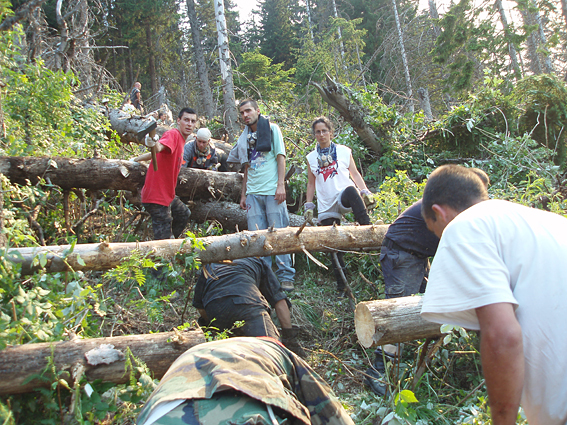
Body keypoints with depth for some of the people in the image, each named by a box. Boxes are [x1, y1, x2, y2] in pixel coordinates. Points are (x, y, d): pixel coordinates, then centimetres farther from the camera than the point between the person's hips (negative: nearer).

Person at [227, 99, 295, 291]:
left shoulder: (272, 128, 6)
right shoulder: (245, 137, 18)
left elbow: (280, 157, -1)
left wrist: (281, 185, -11)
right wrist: (243, 194, 15)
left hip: (272, 191, -4)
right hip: (253, 193, 4)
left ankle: (285, 276, 2)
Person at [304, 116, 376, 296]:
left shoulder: (343, 151, 9)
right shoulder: (311, 157, 13)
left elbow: (355, 174, 9)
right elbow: (311, 183, 17)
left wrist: (366, 192, -5)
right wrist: (308, 206, 10)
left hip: (345, 198, -2)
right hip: (326, 206, 2)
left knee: (351, 191, -40)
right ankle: (341, 286, 10)